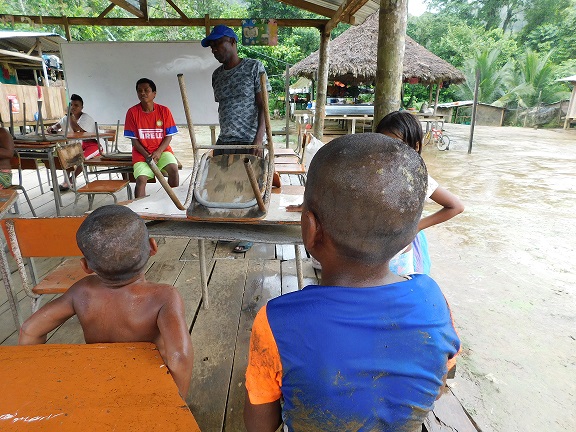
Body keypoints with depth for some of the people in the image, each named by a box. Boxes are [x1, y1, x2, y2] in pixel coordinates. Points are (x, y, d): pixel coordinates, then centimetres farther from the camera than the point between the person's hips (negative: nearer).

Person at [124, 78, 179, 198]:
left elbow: (169, 136, 0)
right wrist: (147, 155, -15)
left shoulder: (164, 110, -1)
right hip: (141, 152, 0)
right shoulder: (132, 112, -3)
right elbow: (134, 139, -1)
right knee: (141, 179, -24)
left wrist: (158, 152, -15)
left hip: (161, 150, 0)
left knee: (173, 169, -28)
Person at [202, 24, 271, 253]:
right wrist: (224, 136, 17)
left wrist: (259, 139, -16)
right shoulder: (217, 75, 14)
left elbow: (263, 106, -7)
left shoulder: (253, 67, -2)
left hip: (249, 141, -5)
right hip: (224, 141, 6)